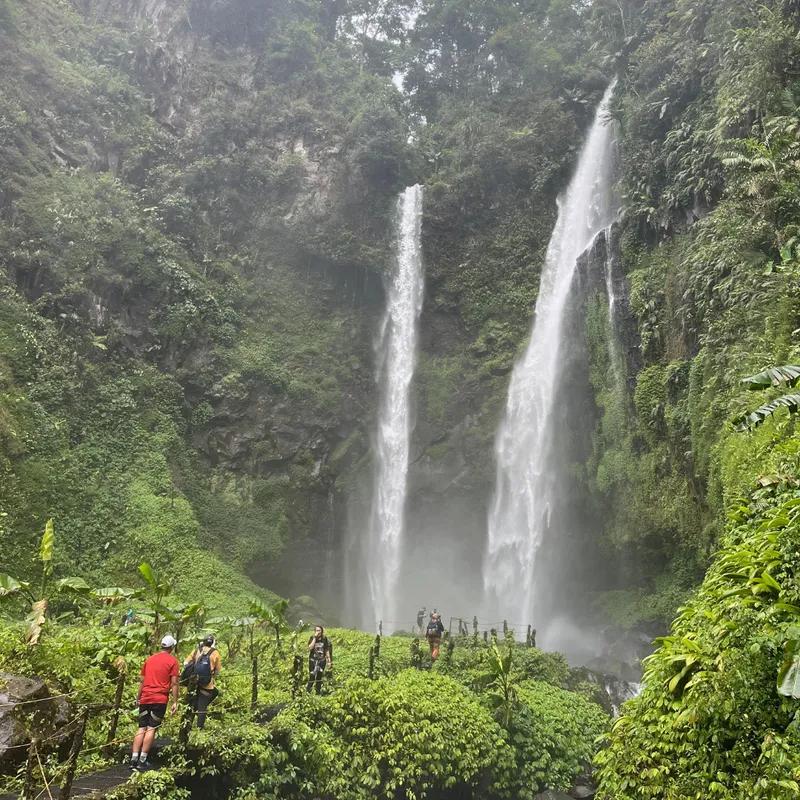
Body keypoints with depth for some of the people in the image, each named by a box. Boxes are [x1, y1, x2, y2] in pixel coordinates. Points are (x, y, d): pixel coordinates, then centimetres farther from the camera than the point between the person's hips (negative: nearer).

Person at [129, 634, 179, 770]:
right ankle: (142, 761, -4)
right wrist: (175, 702, -3)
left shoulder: (149, 659, 15)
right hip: (160, 699, -5)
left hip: (145, 699, 5)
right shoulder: (172, 661, -2)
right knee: (151, 729, -1)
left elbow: (142, 681, 17)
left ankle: (134, 759, 3)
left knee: (141, 728, 9)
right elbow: (174, 683, -6)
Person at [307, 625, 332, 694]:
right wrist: (315, 638, -21)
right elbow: (310, 648, -21)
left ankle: (318, 692, 19)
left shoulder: (325, 639, 1)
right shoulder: (312, 638, -5)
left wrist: (329, 661, 6)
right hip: (313, 660, -2)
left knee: (319, 677, 7)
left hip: (322, 660, 2)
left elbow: (327, 651, 7)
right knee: (312, 677, -6)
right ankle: (307, 691, 12)